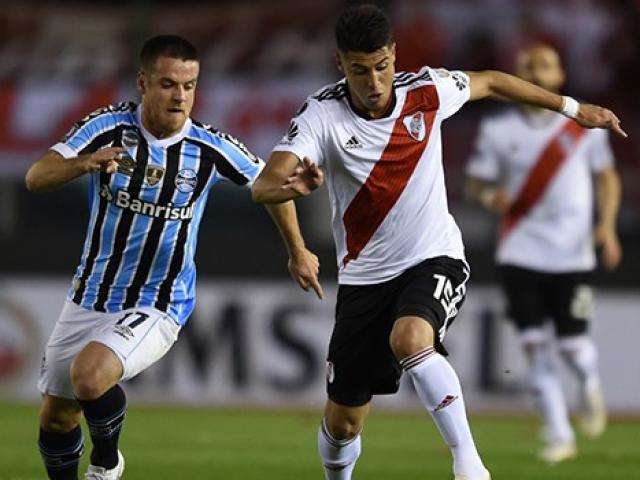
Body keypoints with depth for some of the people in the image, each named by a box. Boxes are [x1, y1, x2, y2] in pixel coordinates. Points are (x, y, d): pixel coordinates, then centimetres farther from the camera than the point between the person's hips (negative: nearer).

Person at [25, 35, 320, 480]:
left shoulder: (210, 149, -11)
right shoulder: (108, 127, -12)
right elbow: (36, 178, -23)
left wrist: (298, 251, 19)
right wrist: (85, 163, -44)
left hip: (157, 308, -3)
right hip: (90, 297, 3)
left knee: (89, 375, -29)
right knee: (56, 418, 9)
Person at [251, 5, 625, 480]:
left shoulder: (427, 90, -10)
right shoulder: (321, 115, -16)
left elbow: (489, 83, 13)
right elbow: (264, 187, -30)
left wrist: (571, 107, 19)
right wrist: (295, 185, -54)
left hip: (435, 260, -1)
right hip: (364, 276, 1)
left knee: (410, 339, -35)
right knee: (343, 423, 5)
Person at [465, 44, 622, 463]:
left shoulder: (586, 126, 1)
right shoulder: (498, 130, 1)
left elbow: (607, 177, 12)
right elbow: (477, 182, 8)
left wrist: (607, 225, -3)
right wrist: (490, 198, -15)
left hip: (573, 253, 0)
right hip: (521, 252, 1)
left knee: (573, 343, -2)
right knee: (535, 346, -6)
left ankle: (591, 389, 33)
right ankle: (559, 436, 3)